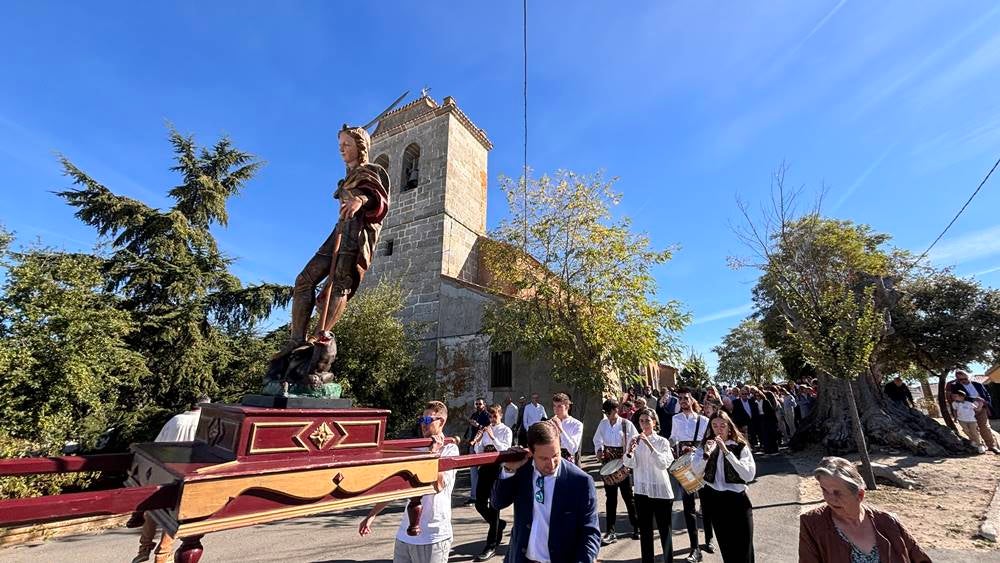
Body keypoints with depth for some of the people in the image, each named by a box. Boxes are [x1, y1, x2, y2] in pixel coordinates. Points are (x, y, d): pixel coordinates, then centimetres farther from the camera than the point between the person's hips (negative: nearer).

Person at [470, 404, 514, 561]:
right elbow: (479, 452, 9)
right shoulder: (485, 430, 9)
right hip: (485, 467, 6)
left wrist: (492, 437, -24)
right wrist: (477, 441, -11)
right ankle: (499, 525, 35)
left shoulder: (506, 430, -4)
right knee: (480, 504, 7)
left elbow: (505, 450, -16)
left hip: (498, 468, -5)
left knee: (493, 505, -1)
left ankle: (491, 547, 10)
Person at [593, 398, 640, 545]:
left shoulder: (626, 424, -9)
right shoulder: (603, 424, 2)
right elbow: (598, 440, 12)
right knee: (610, 497, 8)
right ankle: (611, 531, 15)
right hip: (608, 463, 3)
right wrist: (599, 450, -6)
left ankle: (636, 527, 29)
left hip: (624, 464, -3)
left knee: (628, 495, 8)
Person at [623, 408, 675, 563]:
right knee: (645, 530, 11)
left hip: (661, 491, -2)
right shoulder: (635, 441, 1)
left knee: (665, 530, 8)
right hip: (641, 491, 3)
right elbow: (629, 464, -7)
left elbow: (663, 464, -20)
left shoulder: (662, 441, -7)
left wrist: (649, 444, -30)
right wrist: (630, 451, -27)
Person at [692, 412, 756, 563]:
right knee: (725, 546, 16)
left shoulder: (741, 446, -5)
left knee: (743, 549, 2)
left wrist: (727, 452, -25)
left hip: (737, 499, -2)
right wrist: (706, 454, -26)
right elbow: (695, 472, -11)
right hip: (714, 500, 3)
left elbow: (749, 475, -20)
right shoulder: (705, 446, 2)